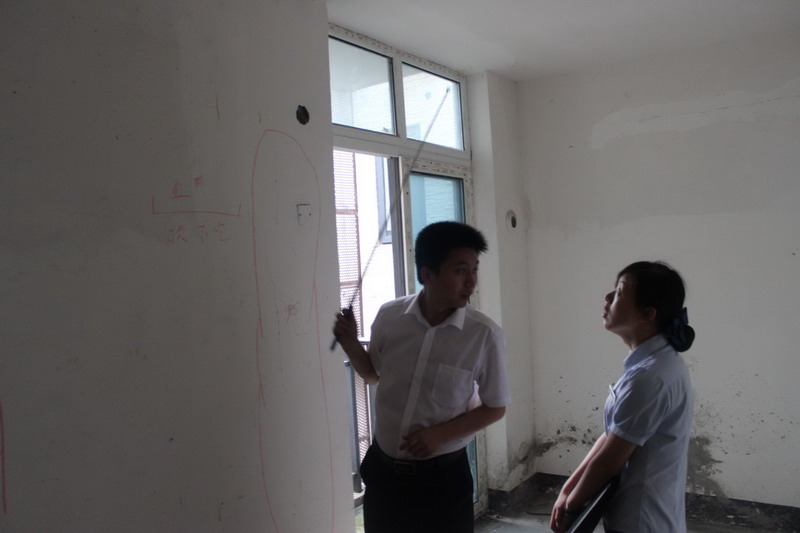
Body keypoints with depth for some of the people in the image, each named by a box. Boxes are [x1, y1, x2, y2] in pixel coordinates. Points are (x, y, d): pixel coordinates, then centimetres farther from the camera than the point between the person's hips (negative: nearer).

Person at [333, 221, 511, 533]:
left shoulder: (485, 335, -17)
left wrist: (440, 435, -17)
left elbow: (495, 407, -5)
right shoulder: (390, 316, -9)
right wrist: (350, 345, -10)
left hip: (442, 475, -3)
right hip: (382, 468, 3)